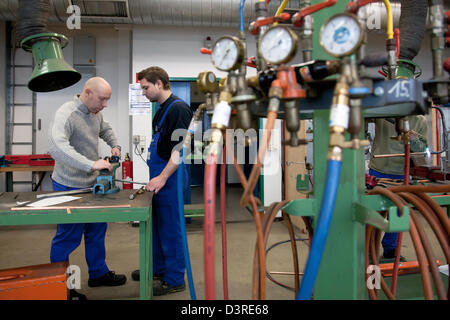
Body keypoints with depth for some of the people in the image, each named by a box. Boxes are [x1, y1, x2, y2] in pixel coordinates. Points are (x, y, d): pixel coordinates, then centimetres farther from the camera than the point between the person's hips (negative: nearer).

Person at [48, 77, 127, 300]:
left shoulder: (95, 113, 4)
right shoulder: (67, 114, -22)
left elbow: (105, 129, 26)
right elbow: (56, 146, -37)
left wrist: (114, 145, 6)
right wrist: (92, 164, -44)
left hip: (91, 183, 9)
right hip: (70, 187, -8)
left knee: (97, 230, 18)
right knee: (68, 236, 3)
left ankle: (98, 273, 36)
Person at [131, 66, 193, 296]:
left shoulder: (178, 108, -16)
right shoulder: (162, 110, 15)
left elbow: (180, 149, -23)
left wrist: (162, 177, -25)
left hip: (170, 180, -10)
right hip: (158, 178, 10)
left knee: (170, 229, 0)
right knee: (156, 225, 19)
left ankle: (174, 280, 15)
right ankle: (158, 269, 36)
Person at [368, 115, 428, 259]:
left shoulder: (420, 120, 3)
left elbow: (422, 149, 4)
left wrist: (414, 141, -19)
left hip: (401, 173, 2)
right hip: (378, 170, -2)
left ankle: (390, 250, 26)